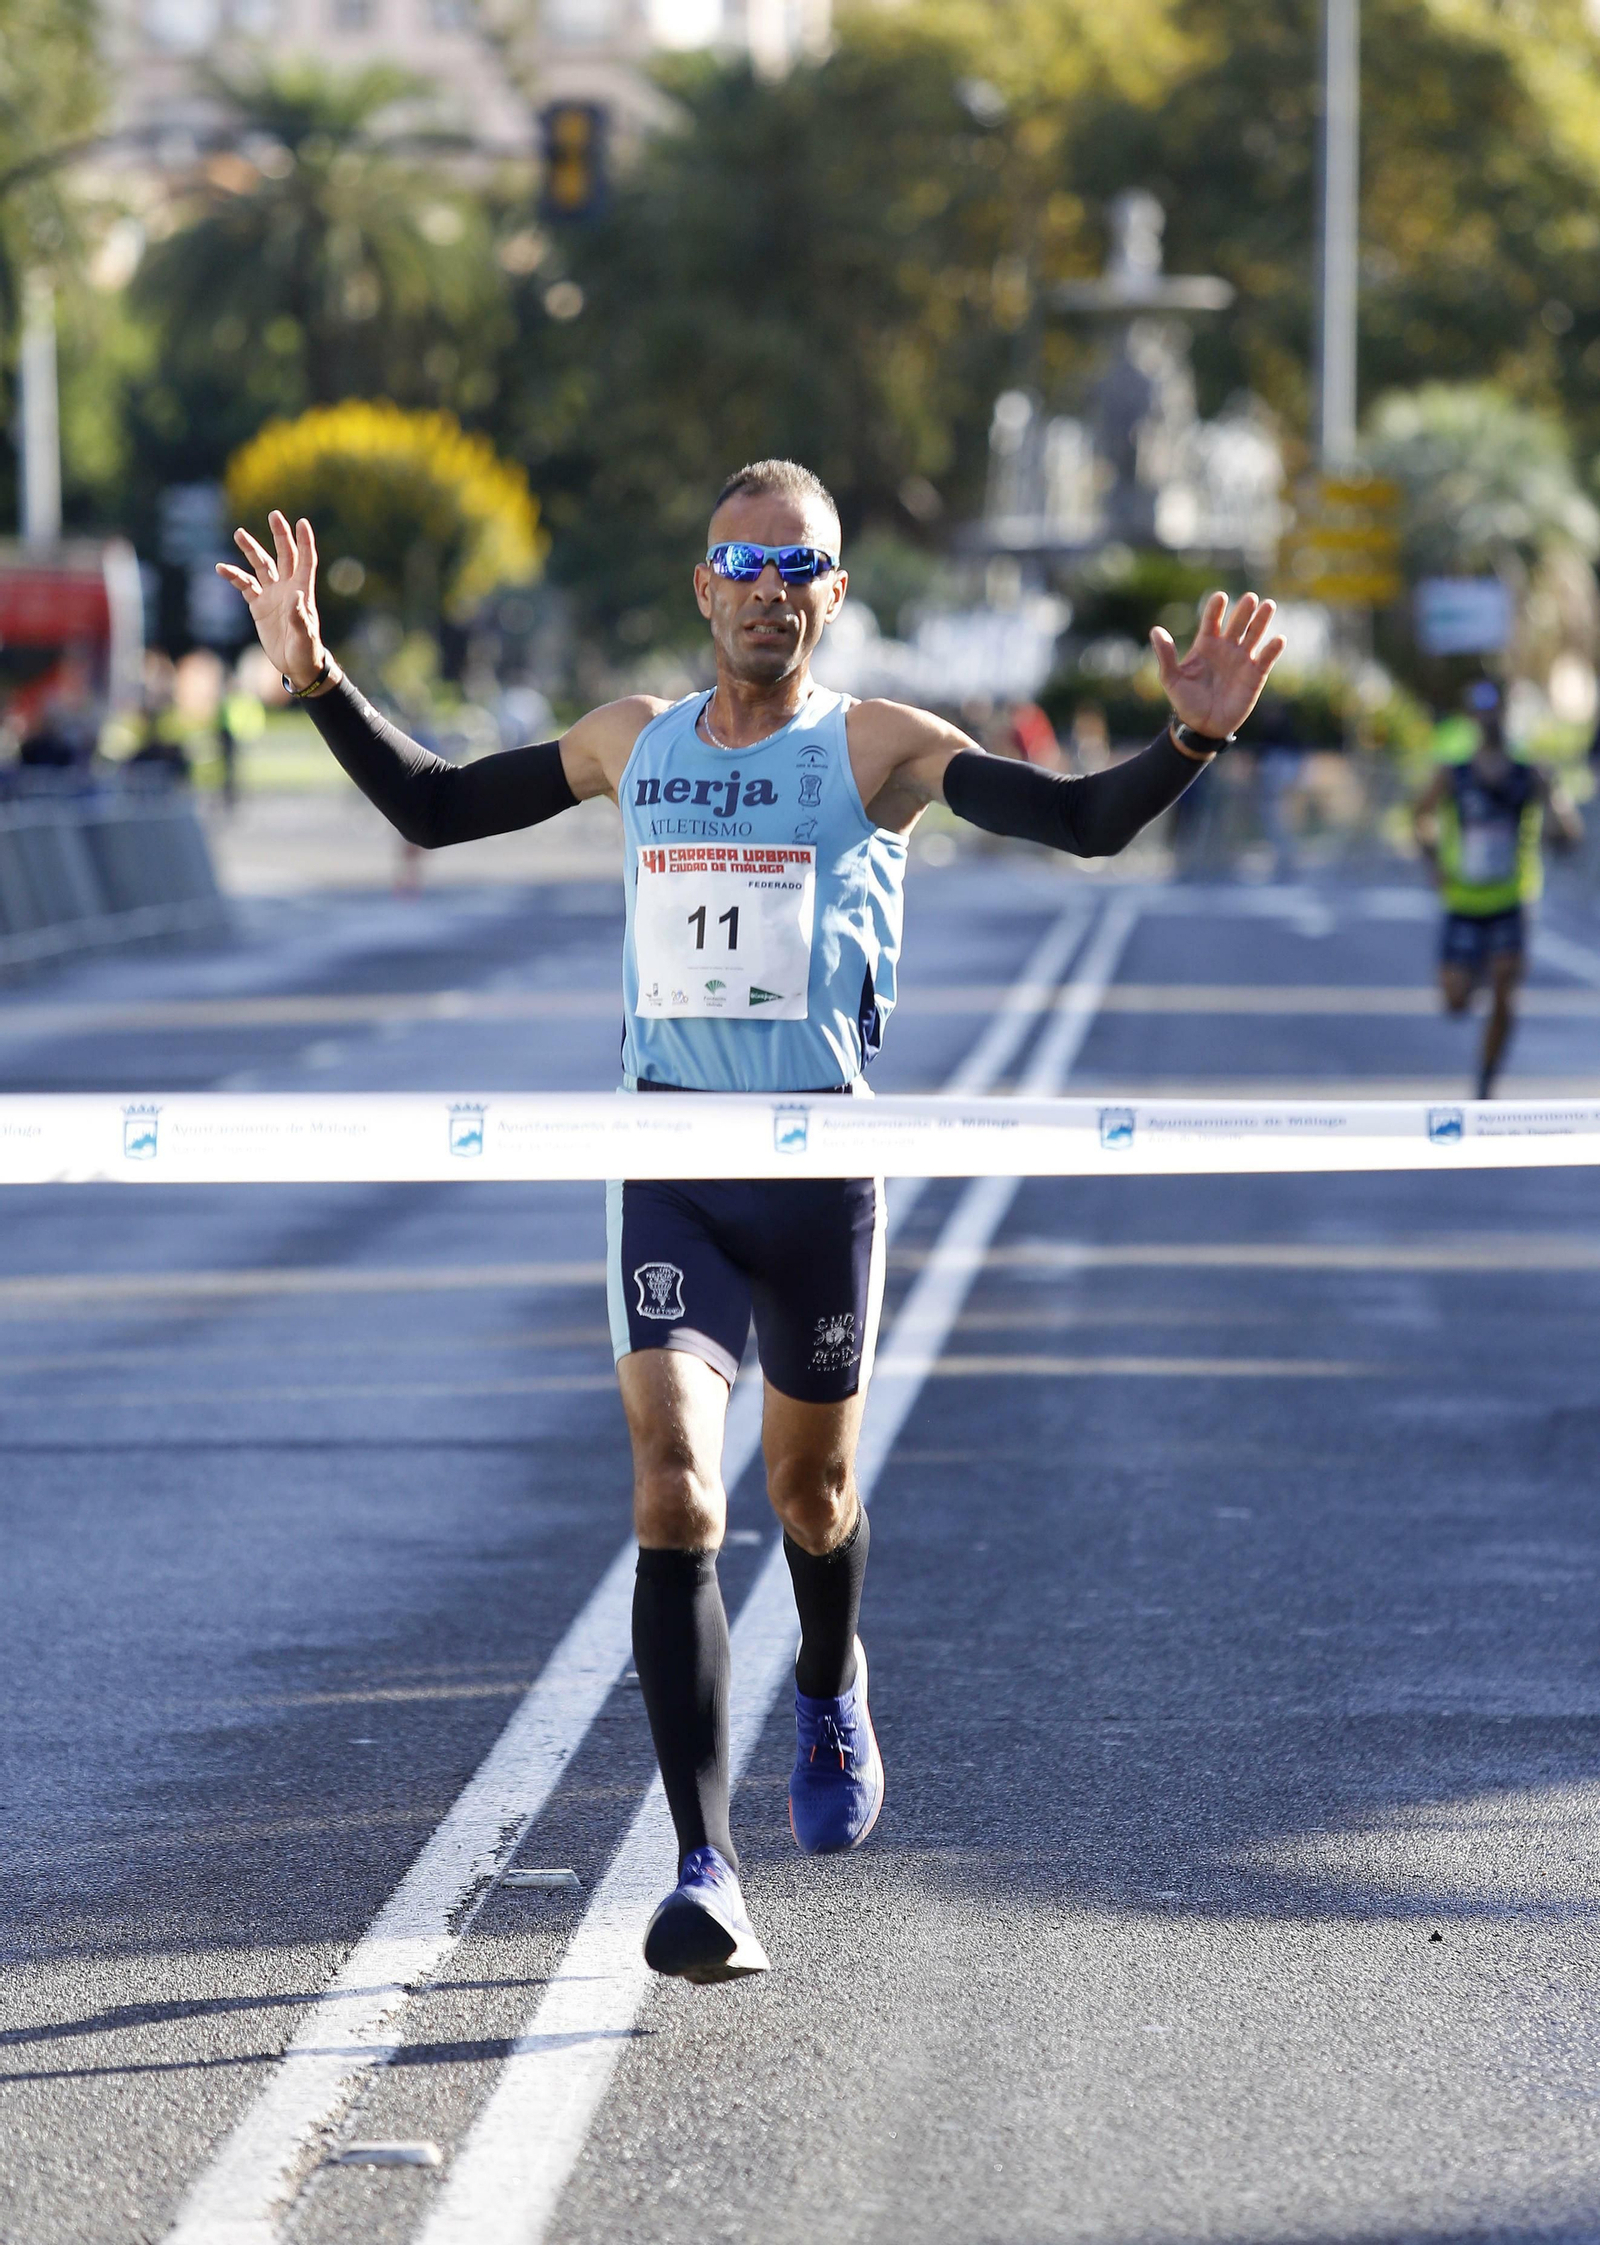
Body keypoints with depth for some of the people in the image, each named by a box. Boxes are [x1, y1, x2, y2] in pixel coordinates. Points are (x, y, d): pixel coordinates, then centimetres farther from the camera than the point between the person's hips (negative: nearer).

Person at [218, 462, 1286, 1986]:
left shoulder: (875, 750, -3)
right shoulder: (632, 741, 8)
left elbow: (1083, 823, -15)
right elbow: (430, 807, 21)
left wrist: (1191, 740, -32)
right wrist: (317, 681, 11)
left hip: (818, 1159, -1)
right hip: (667, 1159, 1)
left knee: (809, 1488, 16)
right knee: (674, 1489, -14)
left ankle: (830, 1695, 52)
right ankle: (704, 1873, -16)